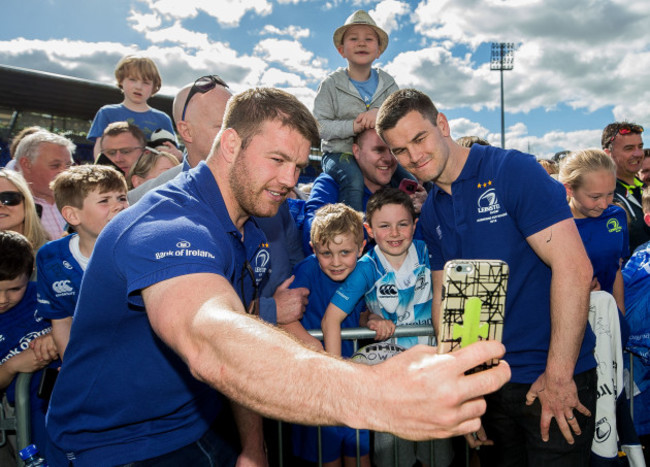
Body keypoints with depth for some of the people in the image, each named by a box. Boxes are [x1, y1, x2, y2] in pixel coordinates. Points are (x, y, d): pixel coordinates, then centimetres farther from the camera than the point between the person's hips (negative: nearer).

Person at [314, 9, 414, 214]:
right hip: (340, 153, -3)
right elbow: (319, 126, -8)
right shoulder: (331, 84, 0)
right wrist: (351, 126, -22)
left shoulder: (387, 82, 10)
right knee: (353, 180, -34)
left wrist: (380, 113, -21)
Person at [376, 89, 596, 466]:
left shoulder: (513, 170, -15)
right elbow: (444, 297, 9)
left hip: (554, 378, -6)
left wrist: (558, 376, -19)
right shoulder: (431, 213, 5)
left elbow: (574, 268, -20)